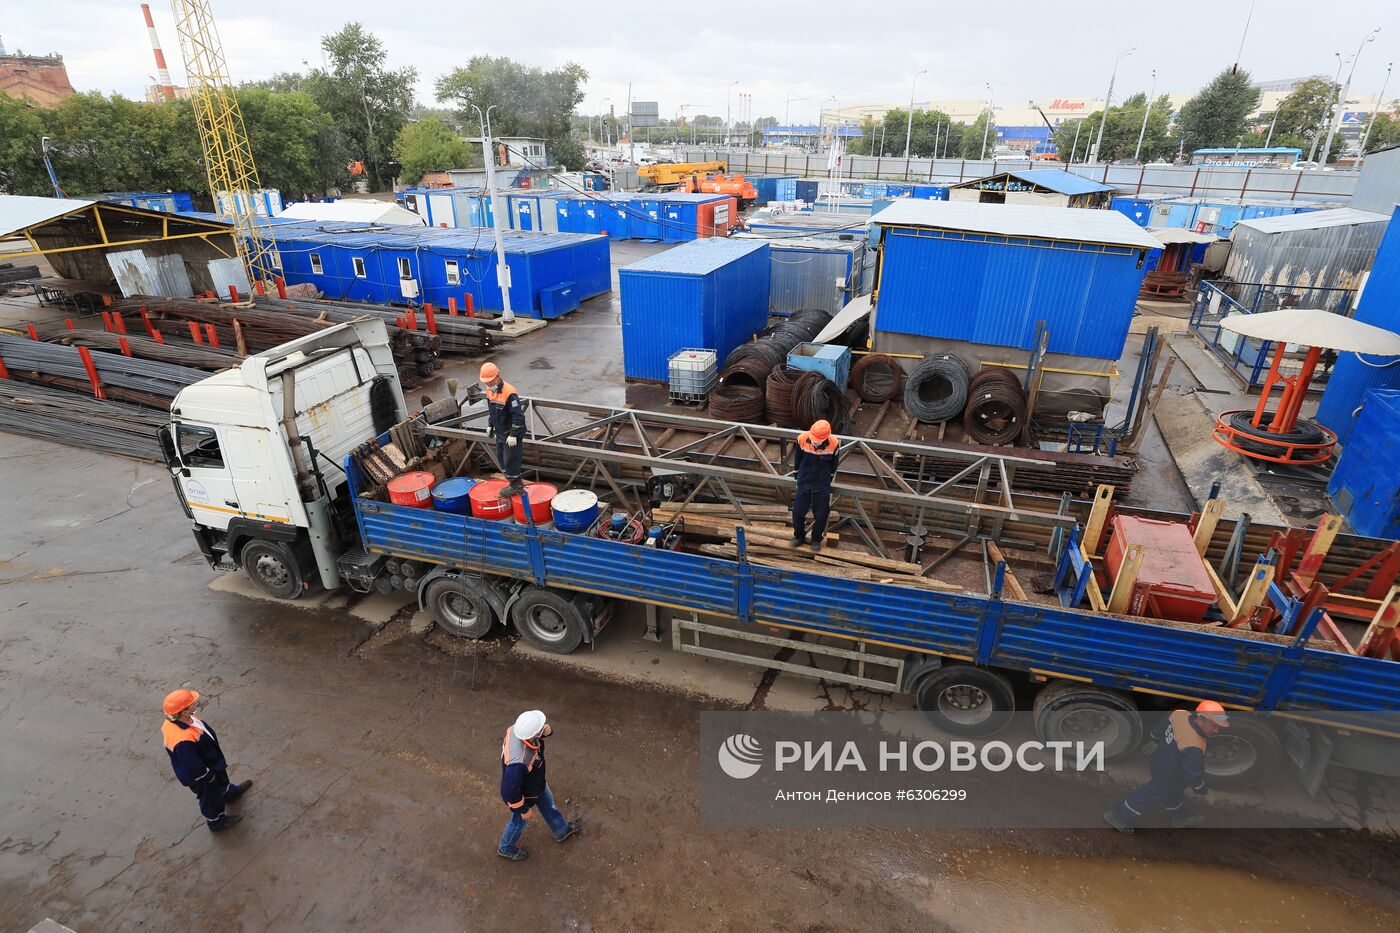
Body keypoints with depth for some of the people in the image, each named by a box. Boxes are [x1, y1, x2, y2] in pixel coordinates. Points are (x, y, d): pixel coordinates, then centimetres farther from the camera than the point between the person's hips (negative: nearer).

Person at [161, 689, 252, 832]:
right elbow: (194, 769, -34)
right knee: (211, 798, 23)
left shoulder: (173, 721, -21)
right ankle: (217, 821, 51)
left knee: (222, 780, 36)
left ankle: (229, 793, 66)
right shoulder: (184, 741, -48)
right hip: (202, 777, -8)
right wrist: (209, 776, -14)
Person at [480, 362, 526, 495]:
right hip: (500, 432, 9)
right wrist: (490, 425, 18)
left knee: (510, 459, -2)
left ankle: (515, 485, 14)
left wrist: (513, 435, -25)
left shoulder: (509, 393, -27)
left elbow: (518, 415, -26)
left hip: (511, 433, -9)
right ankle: (513, 482, 31)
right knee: (501, 458, 17)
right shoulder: (489, 390, 1)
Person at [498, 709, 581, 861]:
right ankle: (505, 849, 57)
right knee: (519, 821, 25)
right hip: (524, 794, -7)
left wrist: (547, 730, -33)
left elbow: (547, 729, -8)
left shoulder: (517, 729, -28)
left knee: (548, 804, 31)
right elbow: (509, 790, -32)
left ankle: (562, 831, 59)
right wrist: (524, 810, -15)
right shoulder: (518, 762, -48)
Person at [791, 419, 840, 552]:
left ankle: (816, 539, 30)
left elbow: (833, 466, -1)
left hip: (822, 485, -1)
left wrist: (827, 480, 10)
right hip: (804, 482, 1)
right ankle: (799, 536, 31)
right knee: (798, 512, 7)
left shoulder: (833, 444, -22)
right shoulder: (802, 439, -20)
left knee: (820, 515, 7)